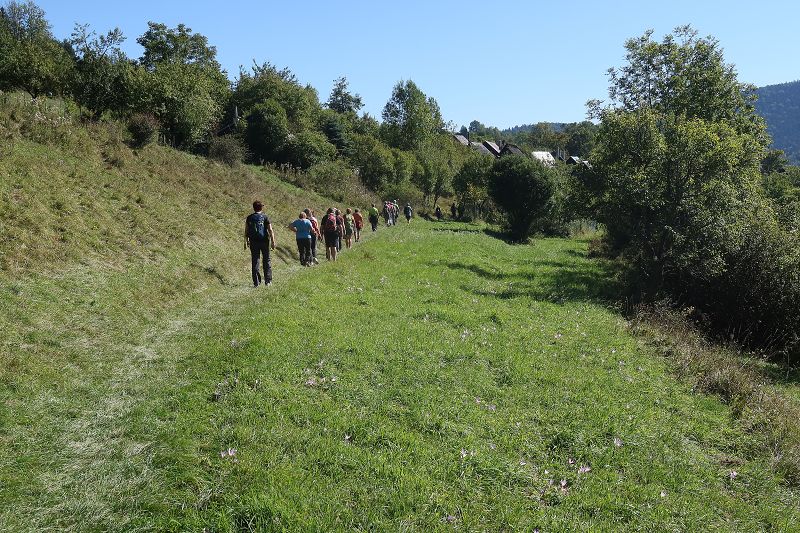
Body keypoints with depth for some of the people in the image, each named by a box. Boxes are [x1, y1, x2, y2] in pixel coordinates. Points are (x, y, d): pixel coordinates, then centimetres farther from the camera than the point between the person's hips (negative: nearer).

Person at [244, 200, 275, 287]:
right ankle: (268, 281, 8)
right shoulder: (265, 217, -4)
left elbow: (246, 231, 5)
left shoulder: (249, 218, 4)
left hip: (253, 242, 2)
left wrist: (246, 241, 13)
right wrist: (273, 242, -4)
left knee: (255, 261, 5)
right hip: (264, 241, -2)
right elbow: (270, 230, -7)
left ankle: (256, 282, 4)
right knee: (267, 260, 9)